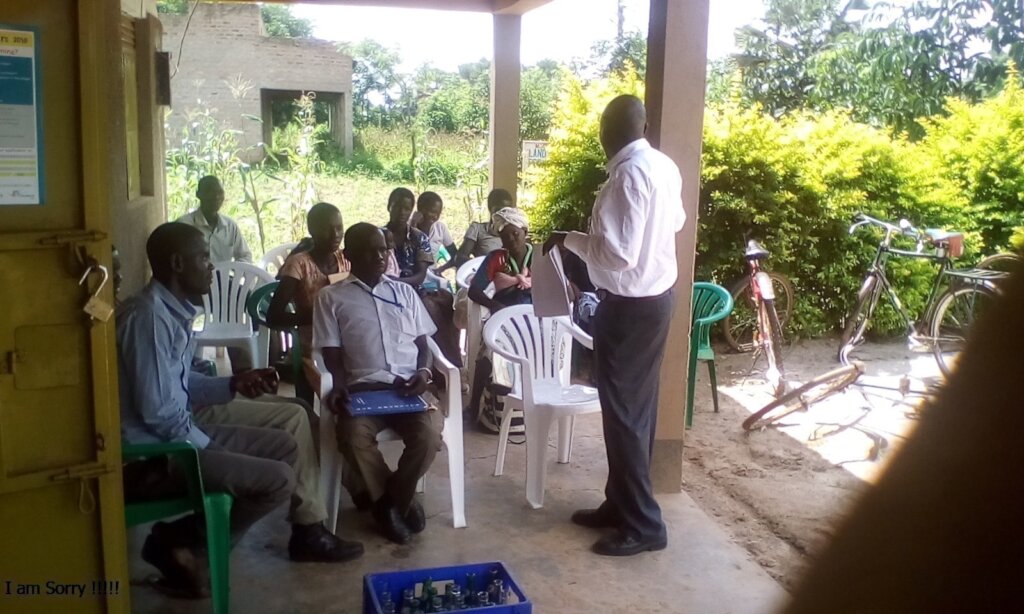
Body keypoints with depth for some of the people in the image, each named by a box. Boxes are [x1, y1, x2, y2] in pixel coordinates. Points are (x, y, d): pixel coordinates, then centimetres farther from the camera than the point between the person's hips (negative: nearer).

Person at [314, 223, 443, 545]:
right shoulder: (331, 297, 9)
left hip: (408, 385, 2)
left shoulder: (405, 292, 18)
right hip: (362, 388, -2)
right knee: (353, 435, -33)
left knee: (430, 433, -27)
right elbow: (331, 353, 4)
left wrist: (423, 370, -3)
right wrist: (339, 385, -14)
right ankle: (394, 498, -3)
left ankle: (392, 497, 3)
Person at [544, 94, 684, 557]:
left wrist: (569, 239, -12)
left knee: (623, 412, -1)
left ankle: (643, 524, 8)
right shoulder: (665, 166, 6)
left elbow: (617, 253, -26)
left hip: (629, 305, -9)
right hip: (658, 295, 9)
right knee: (637, 406, 15)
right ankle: (622, 504, 28)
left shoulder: (629, 174, -22)